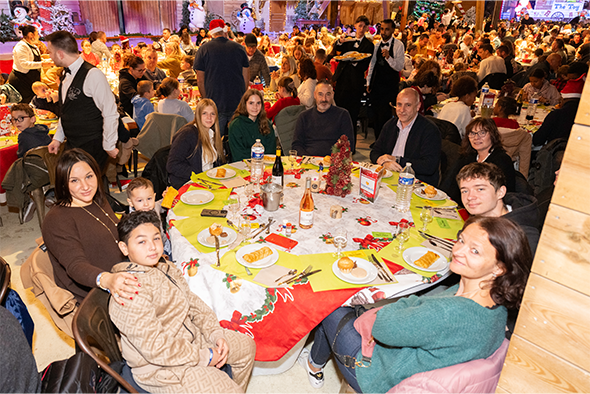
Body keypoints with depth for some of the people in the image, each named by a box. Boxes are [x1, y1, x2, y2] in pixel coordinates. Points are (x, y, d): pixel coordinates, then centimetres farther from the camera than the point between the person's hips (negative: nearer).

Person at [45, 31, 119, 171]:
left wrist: (109, 146, -13)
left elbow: (110, 113, -16)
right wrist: (58, 138, 17)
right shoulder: (67, 75, 11)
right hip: (71, 145, 8)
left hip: (92, 148, -8)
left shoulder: (93, 75, -16)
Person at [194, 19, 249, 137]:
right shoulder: (239, 48, 4)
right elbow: (246, 78, 7)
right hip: (238, 104, 2)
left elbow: (200, 80, -1)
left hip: (215, 105, -1)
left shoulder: (203, 49, -1)